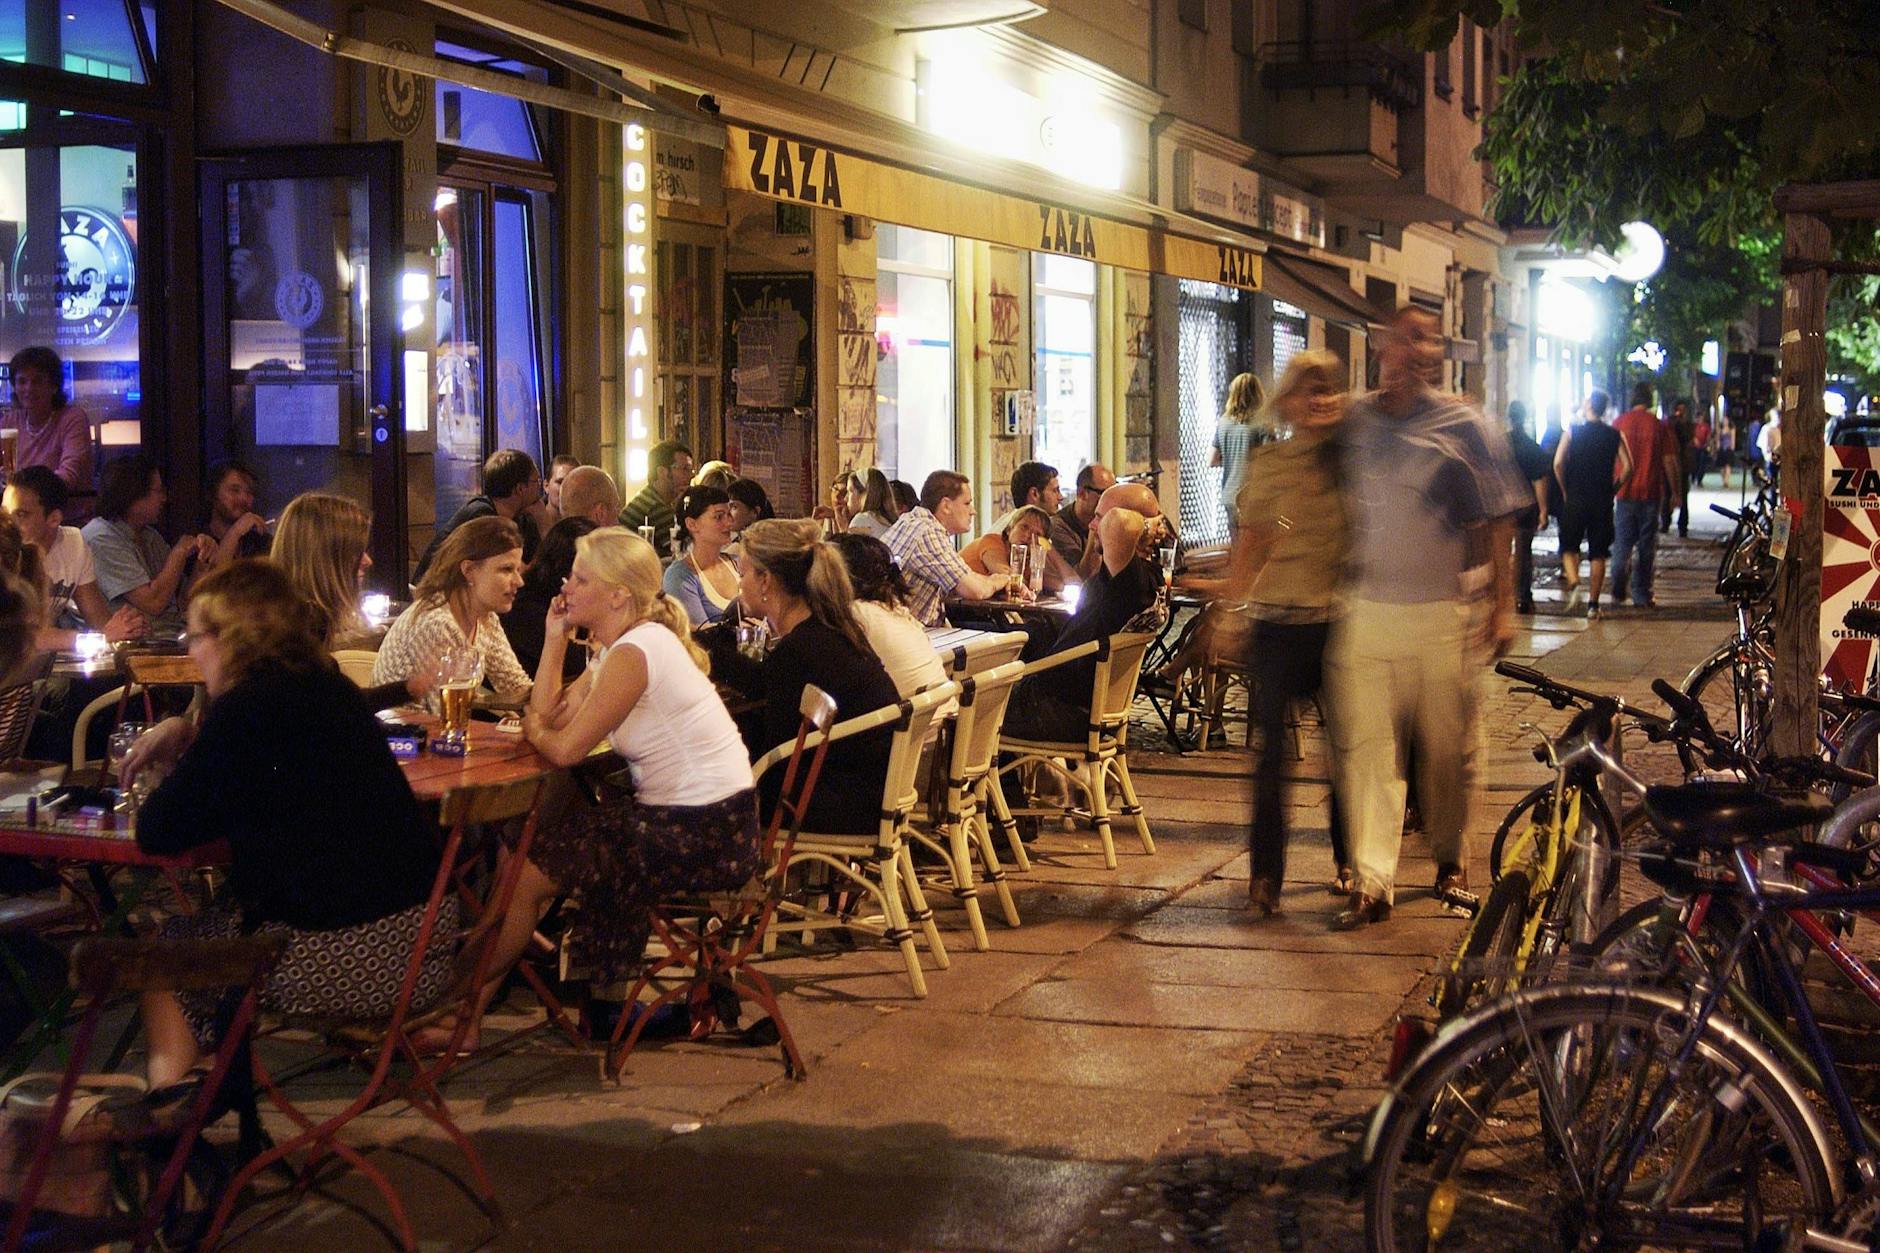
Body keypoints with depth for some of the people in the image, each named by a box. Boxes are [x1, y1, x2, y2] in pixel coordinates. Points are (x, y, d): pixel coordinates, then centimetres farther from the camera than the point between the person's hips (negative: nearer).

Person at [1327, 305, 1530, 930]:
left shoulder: (1466, 426, 1)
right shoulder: (1351, 422, 9)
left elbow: (1497, 522, 1)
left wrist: (1502, 605, -5)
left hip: (1444, 613, -2)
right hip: (1365, 612, 2)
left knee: (1447, 747, 7)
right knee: (1365, 747, -4)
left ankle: (1451, 858, 27)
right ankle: (1371, 881, -3)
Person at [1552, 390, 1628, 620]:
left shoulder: (1572, 433, -2)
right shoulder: (1614, 436, 2)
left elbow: (1558, 463, -11)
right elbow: (1627, 466, -6)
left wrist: (1565, 490, 1)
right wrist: (1612, 487, 7)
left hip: (1575, 498, -1)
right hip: (1603, 501, 1)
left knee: (1569, 547, 12)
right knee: (1598, 553, 8)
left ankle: (1573, 582, -16)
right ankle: (1593, 603, 6)